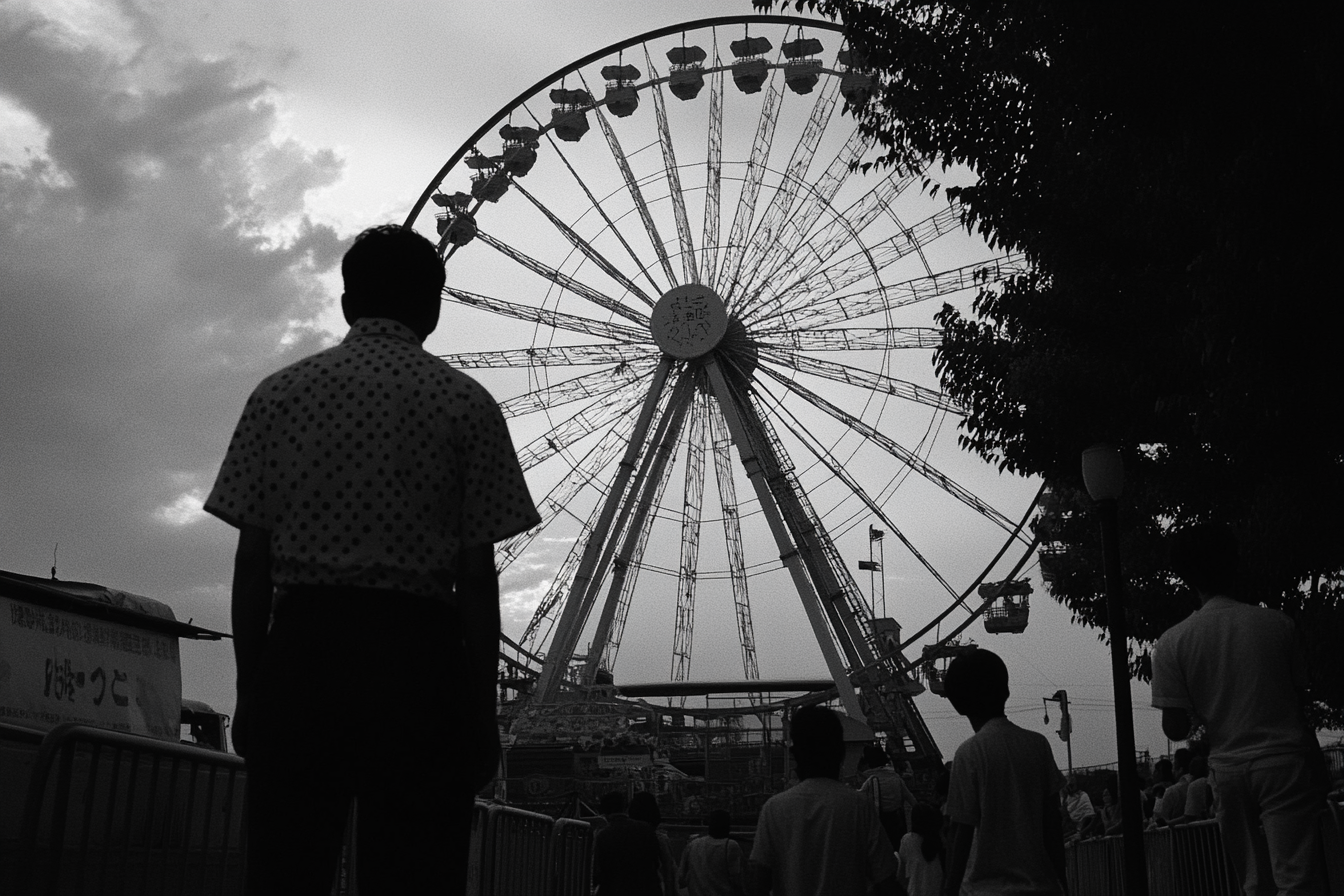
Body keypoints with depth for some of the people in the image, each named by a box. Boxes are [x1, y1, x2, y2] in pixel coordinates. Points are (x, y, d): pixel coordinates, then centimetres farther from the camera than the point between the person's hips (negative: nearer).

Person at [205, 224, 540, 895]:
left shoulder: (278, 393, 9)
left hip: (300, 646, 2)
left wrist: (249, 690, 11)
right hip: (417, 654, -1)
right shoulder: (467, 405, 4)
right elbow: (476, 577, 0)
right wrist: (481, 707, 5)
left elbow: (252, 563, 5)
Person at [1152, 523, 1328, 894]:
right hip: (1286, 761, -1)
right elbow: (1300, 693, 8)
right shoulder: (1277, 623, -1)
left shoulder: (1172, 643, -4)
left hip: (1230, 769, 1)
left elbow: (1175, 728, -5)